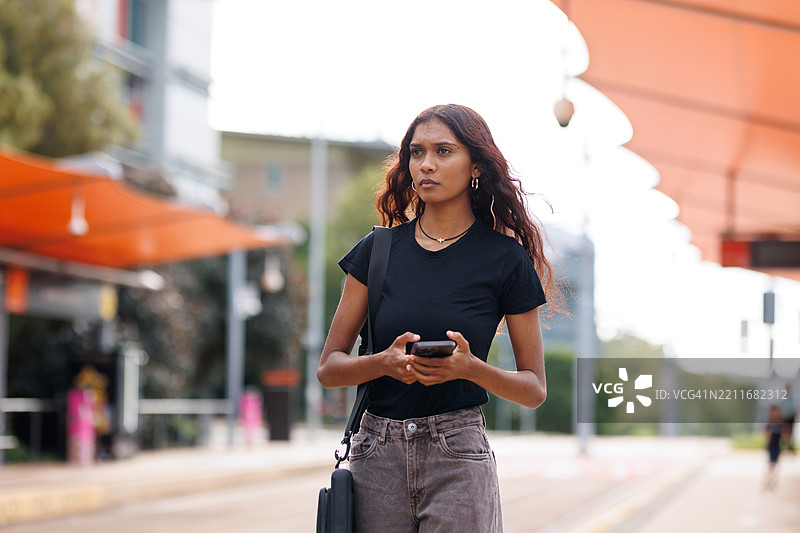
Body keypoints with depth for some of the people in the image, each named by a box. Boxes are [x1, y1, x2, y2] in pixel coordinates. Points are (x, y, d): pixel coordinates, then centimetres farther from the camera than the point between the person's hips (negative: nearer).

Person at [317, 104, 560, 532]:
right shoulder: (378, 250, 6)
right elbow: (329, 368, 5)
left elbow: (534, 389, 2)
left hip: (457, 457, -2)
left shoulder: (506, 259, 0)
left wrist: (471, 368, -17)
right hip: (376, 457, 2)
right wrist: (386, 362, -15)